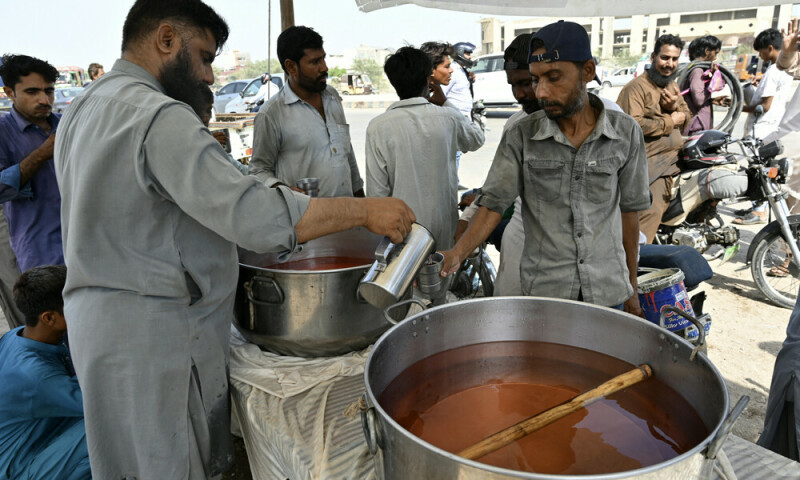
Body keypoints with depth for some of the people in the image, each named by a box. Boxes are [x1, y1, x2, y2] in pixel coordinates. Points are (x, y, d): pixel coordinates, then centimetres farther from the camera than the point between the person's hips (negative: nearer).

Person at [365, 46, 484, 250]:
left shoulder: (378, 127, -12)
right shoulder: (448, 118, -7)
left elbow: (377, 190, -10)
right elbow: (476, 139, 16)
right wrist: (445, 103, 17)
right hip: (442, 228, 2)